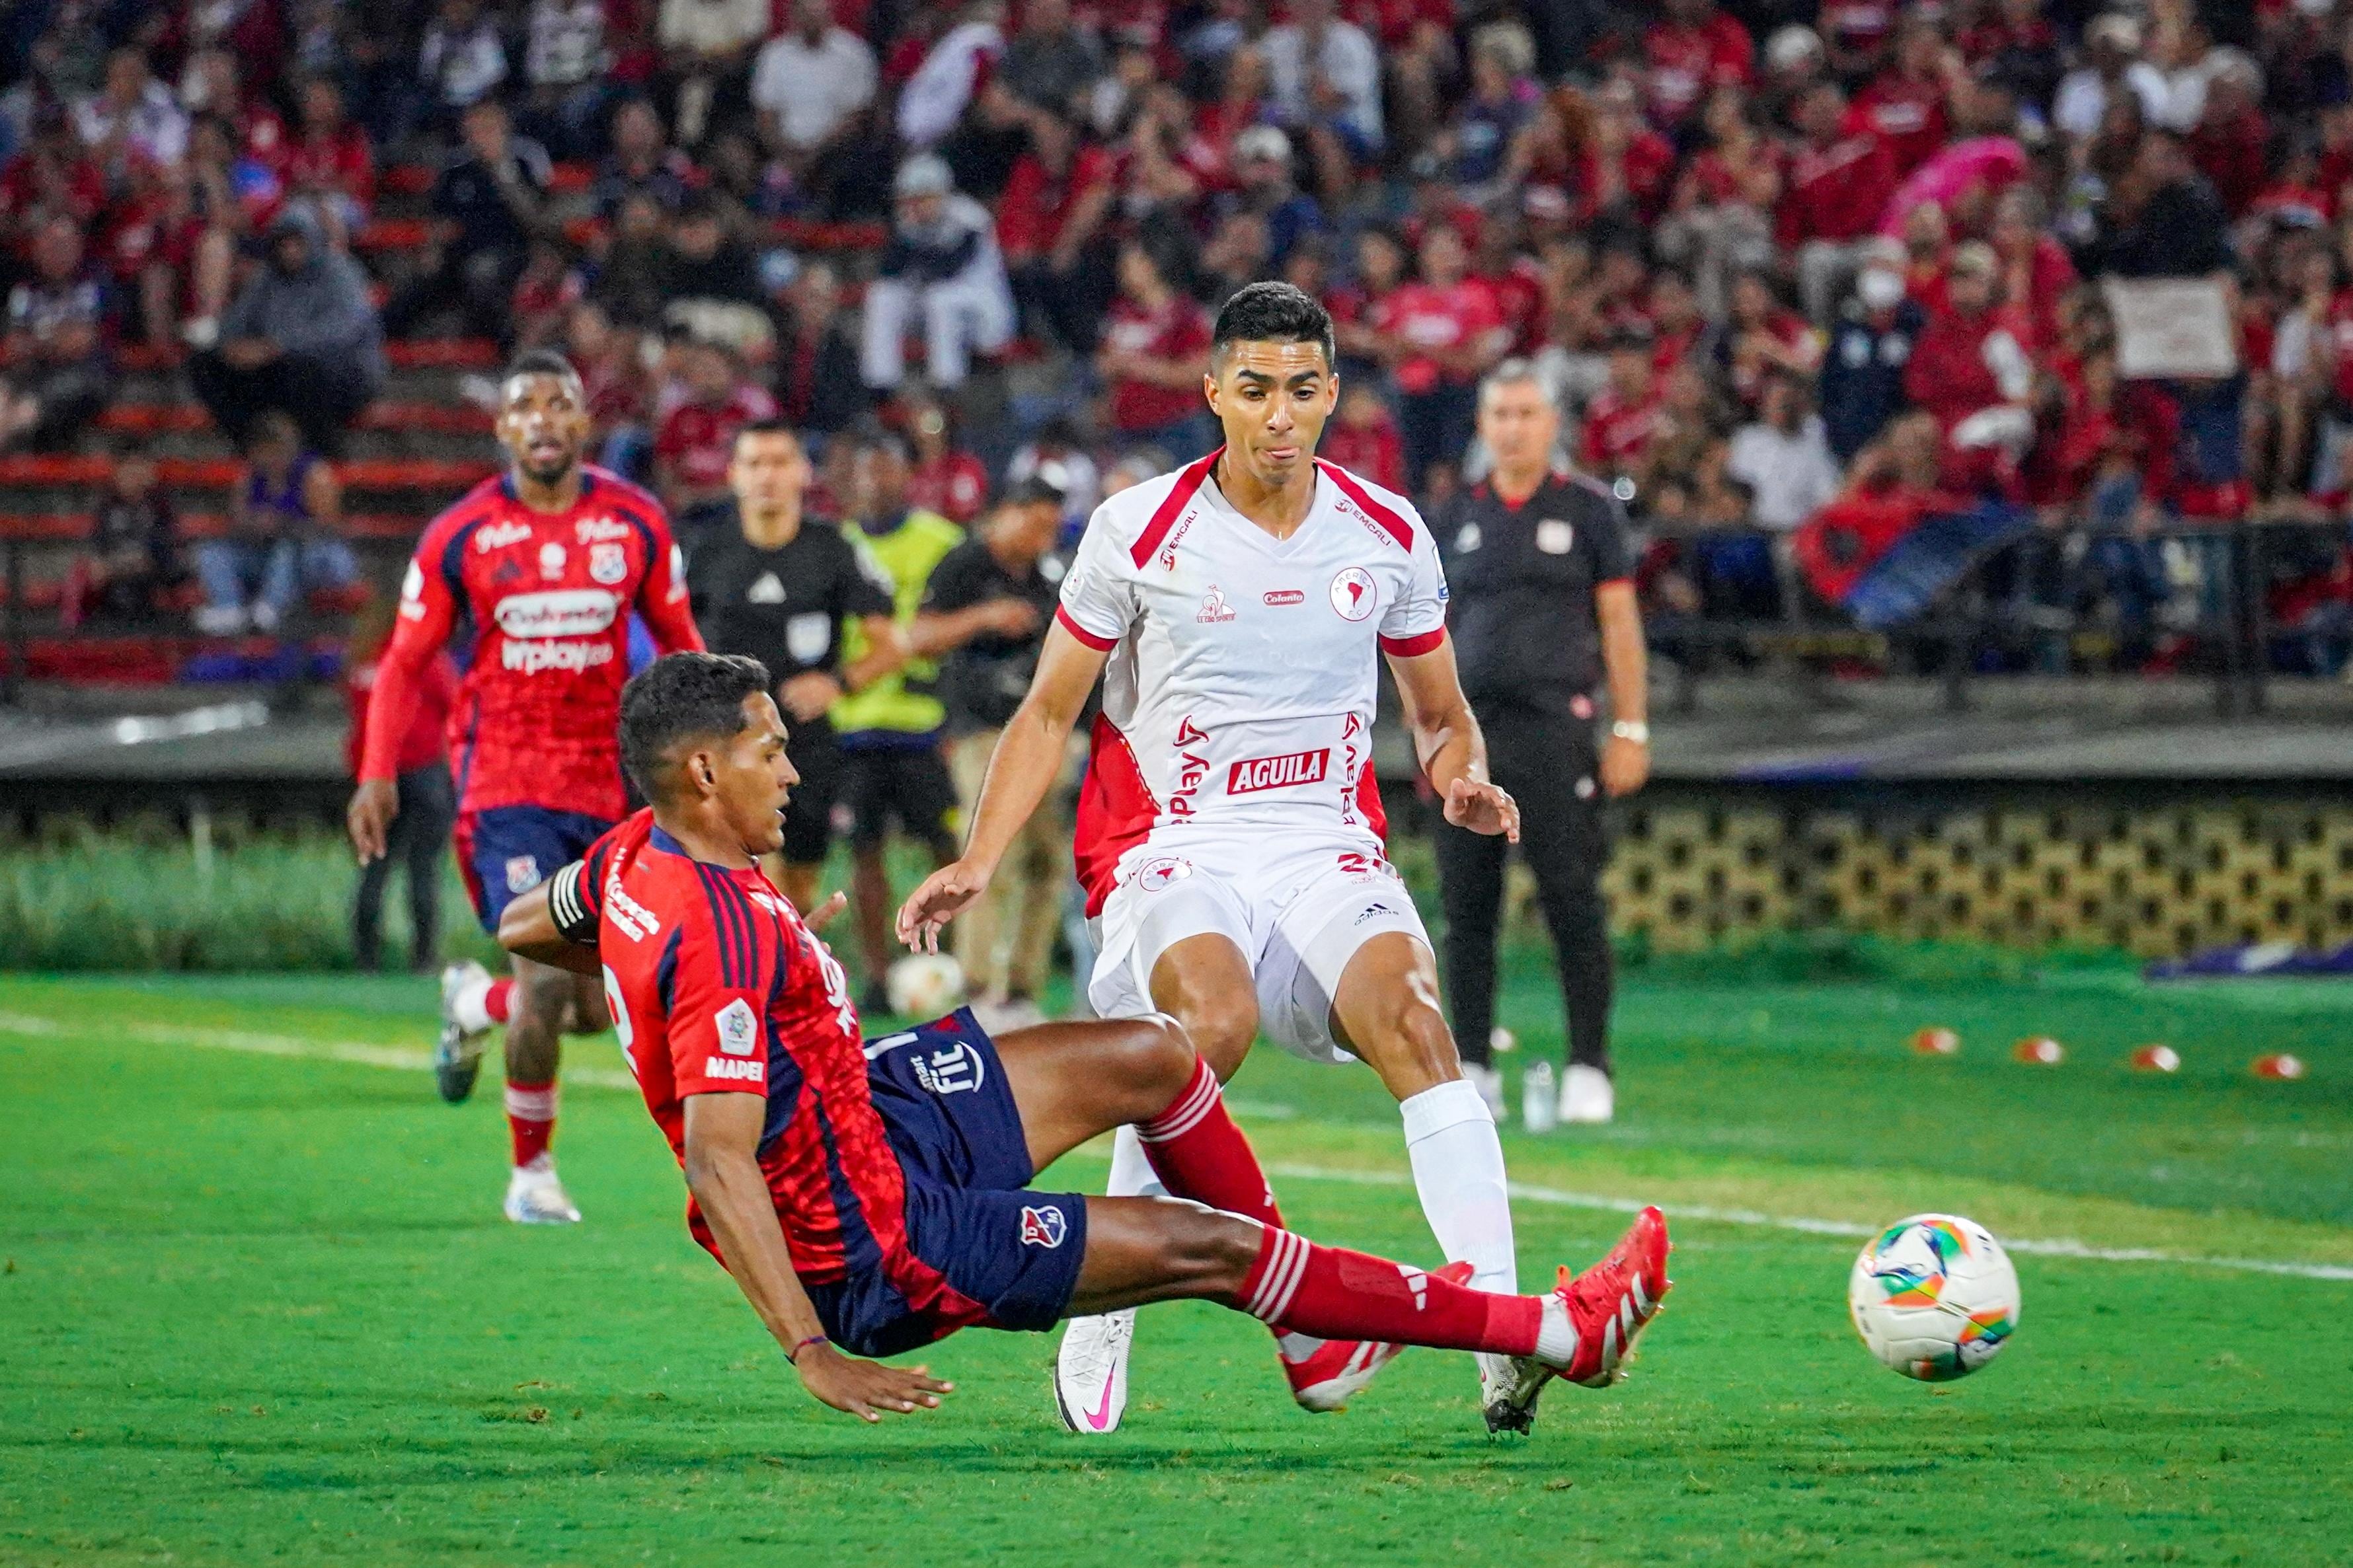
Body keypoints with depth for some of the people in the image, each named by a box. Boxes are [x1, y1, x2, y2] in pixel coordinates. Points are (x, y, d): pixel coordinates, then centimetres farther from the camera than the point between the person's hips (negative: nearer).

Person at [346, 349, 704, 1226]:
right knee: (546, 984, -15)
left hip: (605, 783, 3)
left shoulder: (637, 524, 3)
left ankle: (473, 1005, 39)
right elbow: (405, 662, 3)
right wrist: (377, 774, -8)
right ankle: (532, 1174, 3)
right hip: (505, 782, -3)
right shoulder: (461, 537, -4)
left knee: (593, 1011, 6)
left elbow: (677, 642, 14)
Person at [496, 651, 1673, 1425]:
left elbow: (524, 930, 19)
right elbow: (717, 1159, -37)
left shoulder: (636, 856, -3)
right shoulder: (727, 932, -31)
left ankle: (1316, 1329, 27)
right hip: (873, 1245, -10)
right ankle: (1553, 1333, 8)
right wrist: (813, 1354, -39)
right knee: (1211, 1246, -3)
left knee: (1149, 1057, 15)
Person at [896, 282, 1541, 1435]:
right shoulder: (1139, 530, -1)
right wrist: (977, 863, -4)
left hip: (1328, 847, 2)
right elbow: (1050, 711, 7)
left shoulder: (1388, 536, 6)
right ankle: (1102, 1309, -18)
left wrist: (1462, 778, -5)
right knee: (1216, 1017, -35)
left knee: (1411, 1013, -29)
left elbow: (1439, 714, 19)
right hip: (1171, 850, -2)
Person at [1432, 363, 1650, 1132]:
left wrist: (1630, 730, -4)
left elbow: (1619, 623, 2)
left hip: (1554, 725, -3)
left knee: (1573, 900, -7)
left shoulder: (1588, 510, 5)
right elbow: (1432, 631, 17)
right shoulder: (1457, 518, 14)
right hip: (1468, 730, 3)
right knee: (1465, 907, 2)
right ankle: (1470, 1068, 8)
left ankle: (1588, 1068, -4)